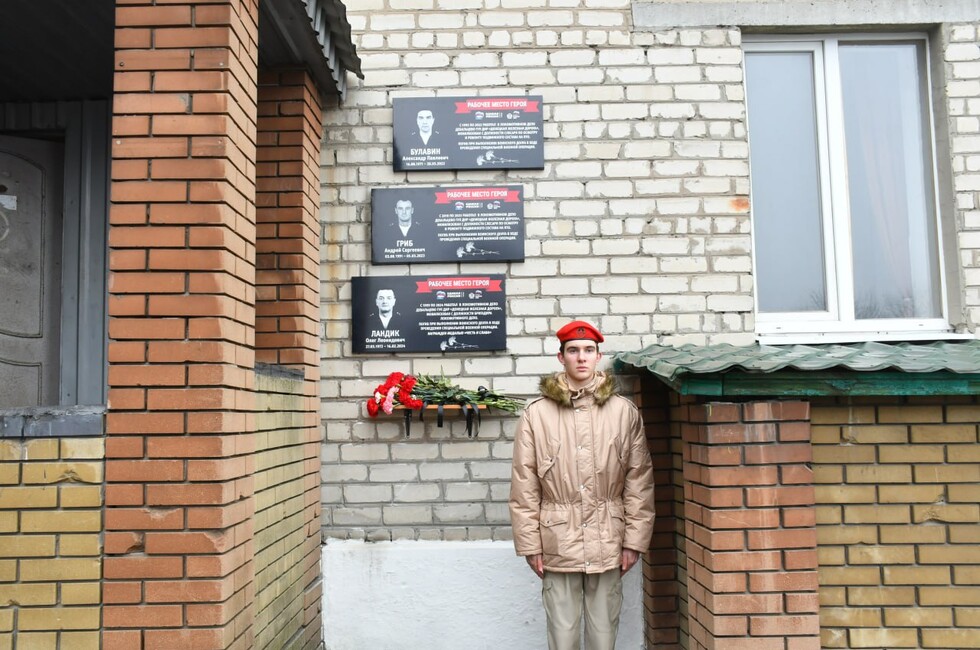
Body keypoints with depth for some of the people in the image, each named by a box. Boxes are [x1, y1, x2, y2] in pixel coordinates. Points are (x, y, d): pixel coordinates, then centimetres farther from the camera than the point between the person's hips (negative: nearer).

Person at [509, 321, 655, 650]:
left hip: (608, 544, 1)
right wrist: (530, 545, -3)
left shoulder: (624, 411, -1)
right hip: (558, 545, -1)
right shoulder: (536, 414, -4)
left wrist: (634, 540, 0)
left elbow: (639, 482, 1)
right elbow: (524, 488, -2)